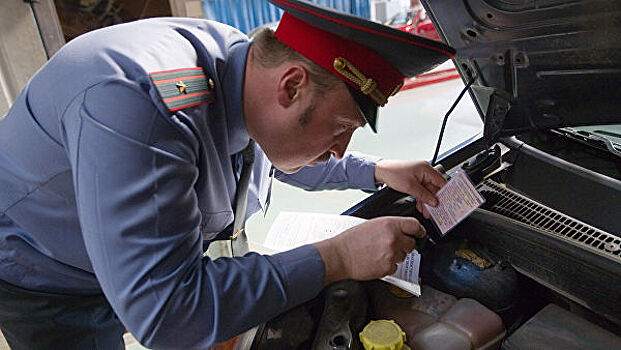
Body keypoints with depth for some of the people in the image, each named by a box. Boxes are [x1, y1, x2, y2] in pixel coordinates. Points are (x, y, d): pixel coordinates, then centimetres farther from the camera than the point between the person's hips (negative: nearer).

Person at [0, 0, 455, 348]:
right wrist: (337, 259, -39)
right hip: (43, 284, -5)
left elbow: (288, 157, 4)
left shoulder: (245, 59, -17)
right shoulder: (138, 105, -44)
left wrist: (378, 171, -8)